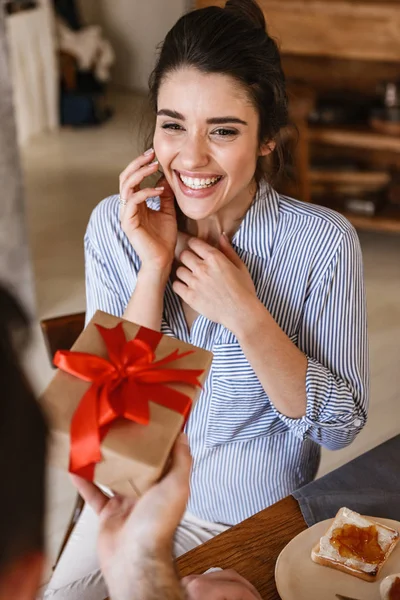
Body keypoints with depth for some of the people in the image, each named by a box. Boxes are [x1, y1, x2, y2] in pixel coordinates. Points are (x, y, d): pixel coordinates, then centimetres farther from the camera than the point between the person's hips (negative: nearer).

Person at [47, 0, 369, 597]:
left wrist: (245, 316, -26)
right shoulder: (114, 225, -9)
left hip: (263, 520, -2)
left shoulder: (324, 243, -16)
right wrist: (154, 268, -22)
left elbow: (341, 424, -12)